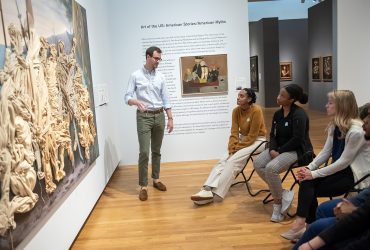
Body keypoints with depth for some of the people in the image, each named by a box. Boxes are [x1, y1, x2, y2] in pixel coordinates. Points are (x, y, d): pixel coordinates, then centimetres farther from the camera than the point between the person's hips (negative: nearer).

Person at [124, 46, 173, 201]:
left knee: (156, 151, 12)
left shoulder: (160, 77, 9)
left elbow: (165, 99, 9)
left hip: (159, 116, 4)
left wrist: (170, 118, 4)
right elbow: (127, 97, -6)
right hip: (144, 117, -4)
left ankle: (156, 179, 25)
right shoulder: (136, 75, -1)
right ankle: (143, 186, 0)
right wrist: (137, 102, -28)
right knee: (144, 152, -7)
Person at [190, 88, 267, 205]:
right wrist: (232, 149, -17)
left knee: (233, 161, -26)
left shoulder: (256, 110, -21)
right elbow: (234, 132, -5)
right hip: (243, 139, 6)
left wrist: (237, 148, -18)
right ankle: (207, 190, -29)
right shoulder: (236, 111, -3)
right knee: (223, 160, -16)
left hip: (257, 140, -6)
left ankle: (215, 193, -27)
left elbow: (252, 136, -20)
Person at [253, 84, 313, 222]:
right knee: (258, 163, -13)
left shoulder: (299, 114, -17)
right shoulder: (278, 114, 7)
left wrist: (279, 151, -19)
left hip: (297, 151, -8)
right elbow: (273, 135, 8)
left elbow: (297, 139, -23)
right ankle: (283, 194, -3)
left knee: (271, 168, -30)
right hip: (279, 148, 9)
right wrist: (272, 149, -11)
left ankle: (278, 201, -6)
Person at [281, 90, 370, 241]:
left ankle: (306, 226, -6)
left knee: (309, 186, -20)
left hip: (354, 174, -7)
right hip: (339, 169, 7)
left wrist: (314, 174, -23)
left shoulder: (356, 131, -23)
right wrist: (309, 168, -11)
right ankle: (310, 227, -8)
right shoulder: (334, 126, 4)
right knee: (306, 182, -16)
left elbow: (344, 161, -23)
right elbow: (326, 152, 4)